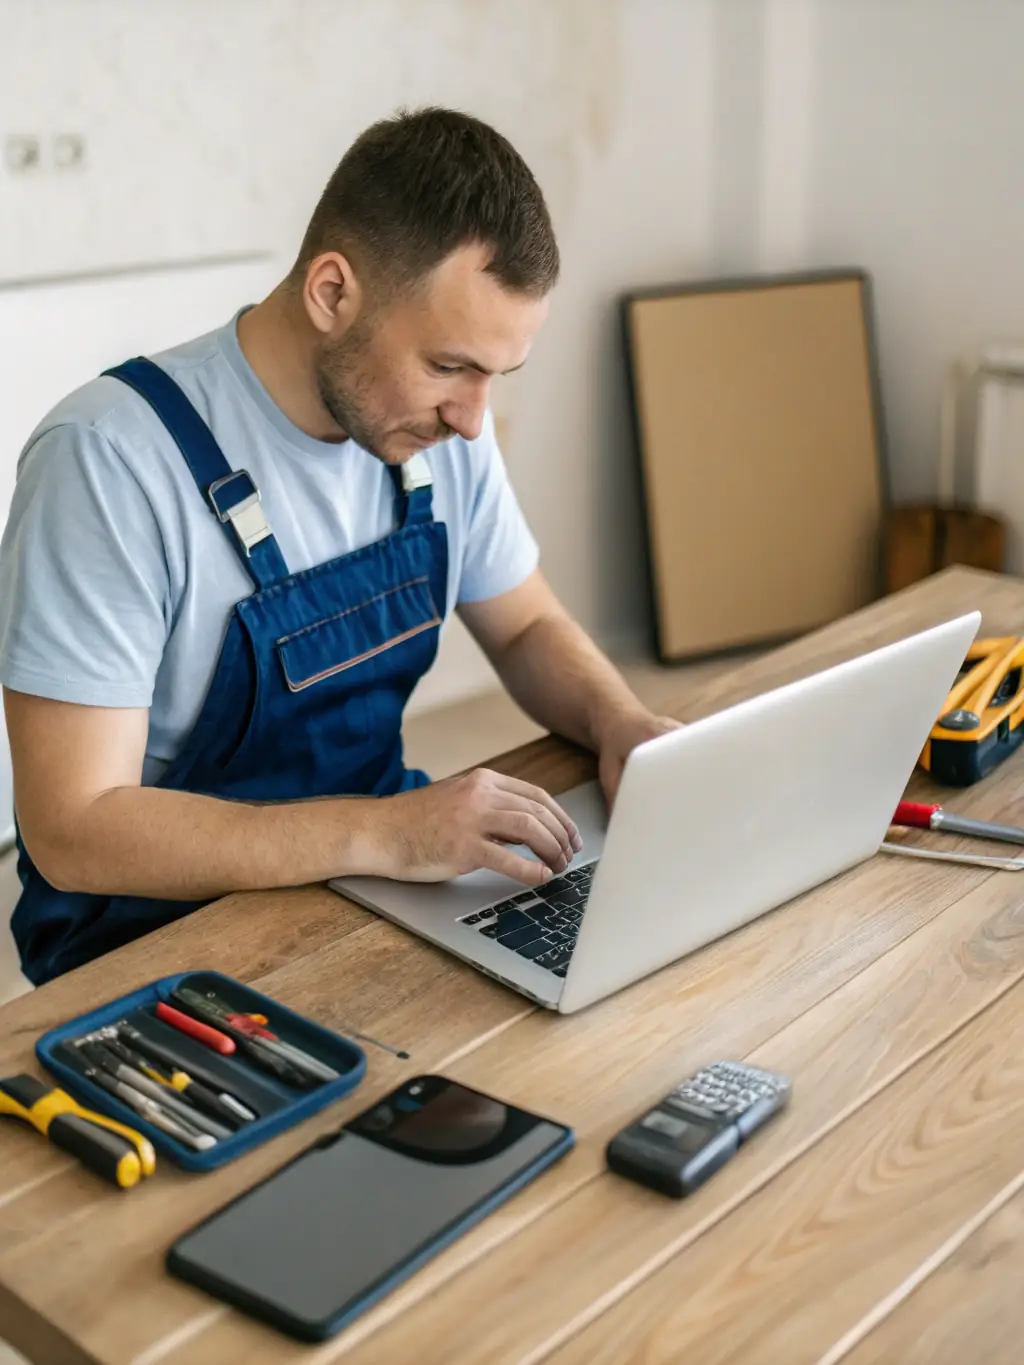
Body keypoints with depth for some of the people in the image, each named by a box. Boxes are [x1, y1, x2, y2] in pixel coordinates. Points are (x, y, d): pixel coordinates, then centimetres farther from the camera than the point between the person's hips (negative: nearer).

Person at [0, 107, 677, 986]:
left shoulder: (435, 418, -2)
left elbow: (529, 630, 12)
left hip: (378, 872, 7)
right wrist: (384, 833, -34)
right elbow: (74, 830, -25)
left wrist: (621, 722, -10)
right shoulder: (109, 458, -24)